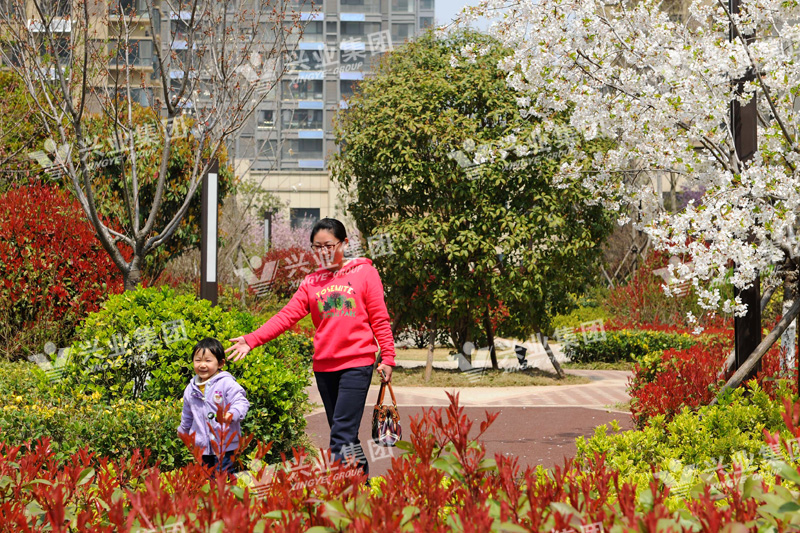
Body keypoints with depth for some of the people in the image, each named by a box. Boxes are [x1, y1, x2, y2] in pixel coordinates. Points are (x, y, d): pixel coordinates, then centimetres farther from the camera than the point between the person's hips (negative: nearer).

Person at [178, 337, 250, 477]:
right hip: (202, 447, 5)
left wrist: (232, 414, -34)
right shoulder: (191, 389, 10)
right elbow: (187, 415, 26)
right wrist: (183, 431, 37)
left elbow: (241, 402, -15)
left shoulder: (227, 383, -10)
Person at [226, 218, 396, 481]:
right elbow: (287, 316, 5)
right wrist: (252, 340, -6)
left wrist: (387, 357, -2)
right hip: (324, 366, 5)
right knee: (345, 436, 9)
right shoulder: (311, 282, 13)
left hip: (357, 363, -5)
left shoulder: (364, 272, 3)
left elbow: (380, 319, 3)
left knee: (343, 433, -14)